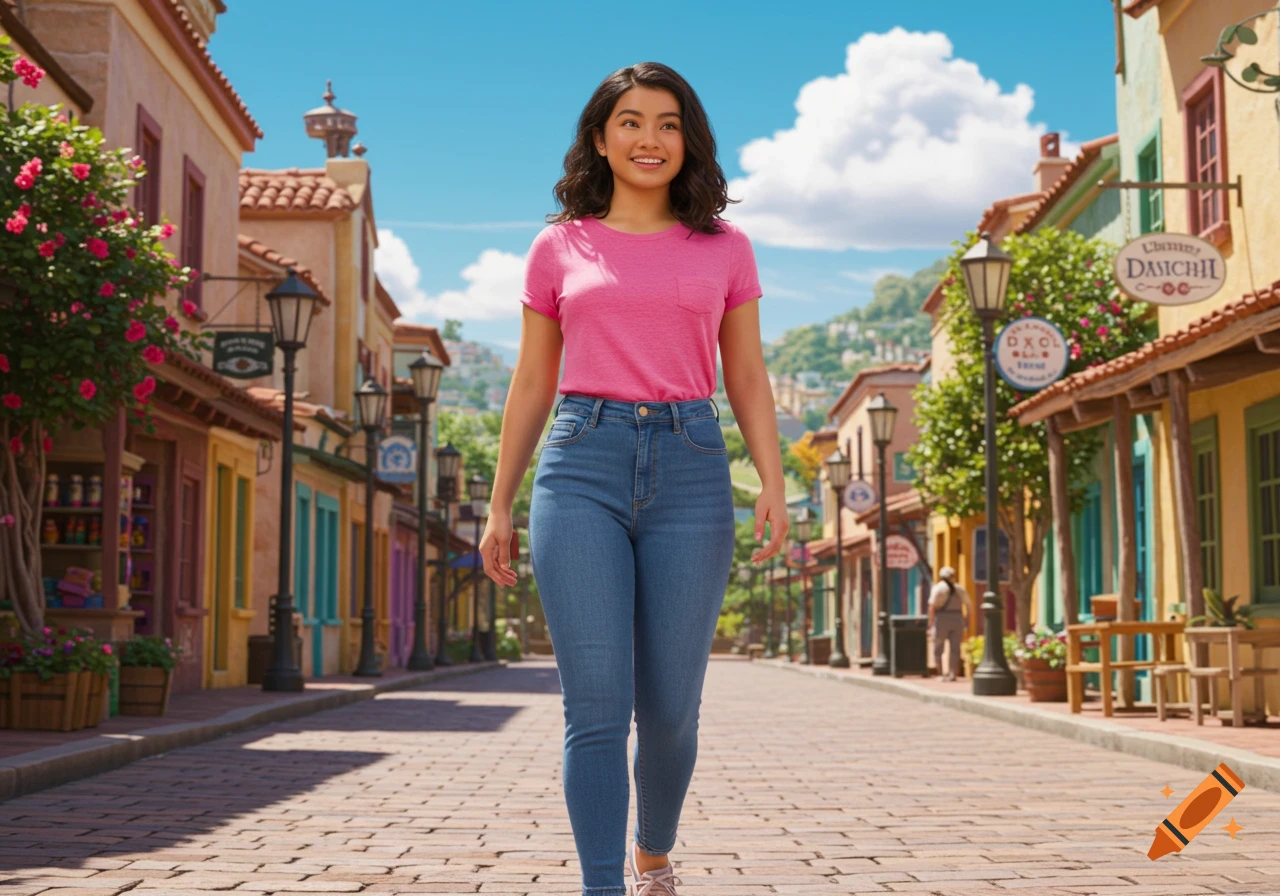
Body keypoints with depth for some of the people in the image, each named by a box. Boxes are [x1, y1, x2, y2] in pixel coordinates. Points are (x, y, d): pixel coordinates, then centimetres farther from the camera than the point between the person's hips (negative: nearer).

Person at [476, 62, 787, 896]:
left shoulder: (724, 248, 12)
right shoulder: (559, 248, 11)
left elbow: (747, 378, 11)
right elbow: (532, 384, 14)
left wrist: (773, 484, -2)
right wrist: (500, 506, 11)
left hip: (690, 471, 1)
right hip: (582, 467, 0)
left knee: (669, 709, 3)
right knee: (596, 705, -9)